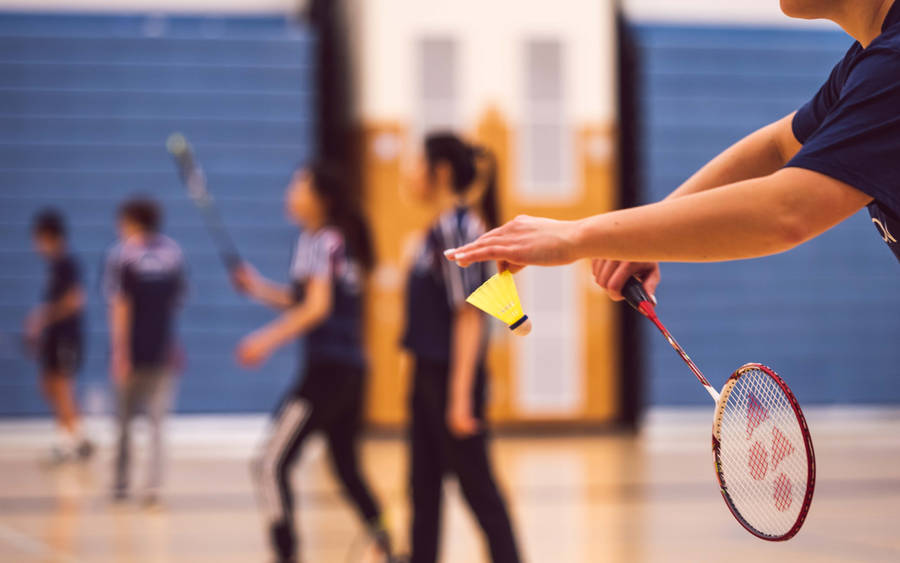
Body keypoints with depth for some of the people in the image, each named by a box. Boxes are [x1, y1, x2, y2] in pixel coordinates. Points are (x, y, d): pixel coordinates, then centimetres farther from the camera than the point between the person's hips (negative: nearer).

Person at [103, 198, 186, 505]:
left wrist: (120, 352, -15)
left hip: (132, 351, -2)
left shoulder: (121, 255, -7)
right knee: (157, 422, 5)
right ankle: (153, 485, -6)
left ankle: (121, 483, 19)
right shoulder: (173, 252, 4)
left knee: (124, 419, 12)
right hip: (163, 349, 2)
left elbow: (120, 306, -13)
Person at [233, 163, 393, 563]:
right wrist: (260, 289, 14)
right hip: (352, 370, 9)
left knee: (271, 465, -9)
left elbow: (317, 307, -19)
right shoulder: (343, 241, 17)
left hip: (326, 370, -9)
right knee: (346, 466, 21)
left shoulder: (319, 241, -8)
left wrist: (269, 339, -23)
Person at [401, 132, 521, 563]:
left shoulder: (456, 228, -15)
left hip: (452, 377, -9)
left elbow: (469, 316, -19)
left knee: (477, 487, -3)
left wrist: (460, 395, -22)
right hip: (428, 374, 9)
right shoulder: (439, 229, 12)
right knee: (424, 487, 12)